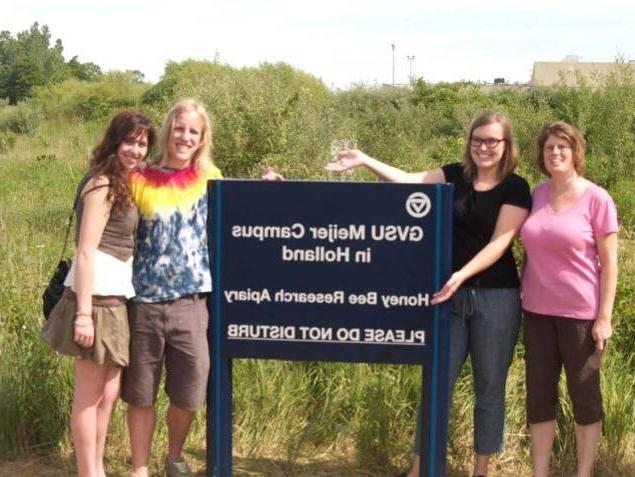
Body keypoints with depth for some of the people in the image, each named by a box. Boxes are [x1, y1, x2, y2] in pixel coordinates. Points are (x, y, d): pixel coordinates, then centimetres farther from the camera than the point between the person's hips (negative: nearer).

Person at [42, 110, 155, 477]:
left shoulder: (122, 182, 17)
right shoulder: (103, 184, -12)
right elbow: (86, 250, -18)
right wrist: (84, 312, -22)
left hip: (115, 293, 9)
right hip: (98, 293, -9)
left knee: (109, 392, 14)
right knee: (90, 394, 0)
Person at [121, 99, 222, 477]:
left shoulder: (211, 179, 6)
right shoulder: (139, 181, 1)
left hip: (191, 301, 1)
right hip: (145, 302, -1)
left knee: (188, 390, 8)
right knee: (141, 393, 8)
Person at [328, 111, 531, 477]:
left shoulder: (515, 188, -5)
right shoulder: (456, 175, 6)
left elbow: (499, 243, -14)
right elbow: (408, 182, -1)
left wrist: (461, 275, -26)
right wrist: (365, 160, -12)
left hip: (495, 299, -3)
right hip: (450, 295, 3)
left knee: (489, 386, 7)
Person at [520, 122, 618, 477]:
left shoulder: (597, 199, -8)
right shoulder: (537, 194, 5)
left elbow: (609, 263, -7)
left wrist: (604, 317, -11)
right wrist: (524, 298, 10)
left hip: (581, 313, -4)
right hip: (538, 310, 5)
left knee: (584, 394, 7)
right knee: (539, 394, 9)